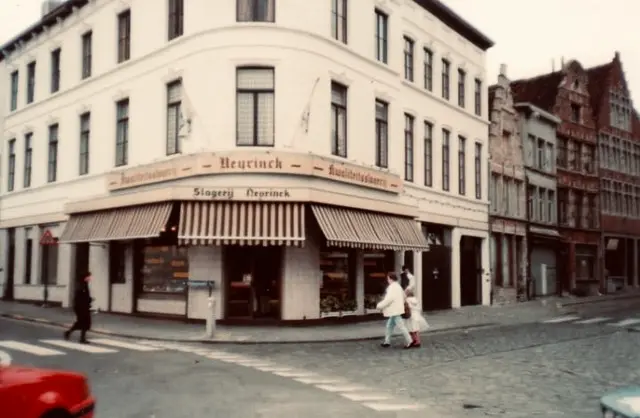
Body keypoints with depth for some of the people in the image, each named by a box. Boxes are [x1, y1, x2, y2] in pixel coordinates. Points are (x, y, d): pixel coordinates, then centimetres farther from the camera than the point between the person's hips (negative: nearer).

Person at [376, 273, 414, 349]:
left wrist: (379, 306, -17)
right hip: (395, 310, 11)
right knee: (389, 326, 15)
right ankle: (387, 342, 20)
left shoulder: (392, 287, -18)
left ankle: (409, 342, -1)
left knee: (401, 326, -5)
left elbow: (388, 299, -25)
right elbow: (403, 296, 23)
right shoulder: (397, 286, 14)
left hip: (395, 311, -11)